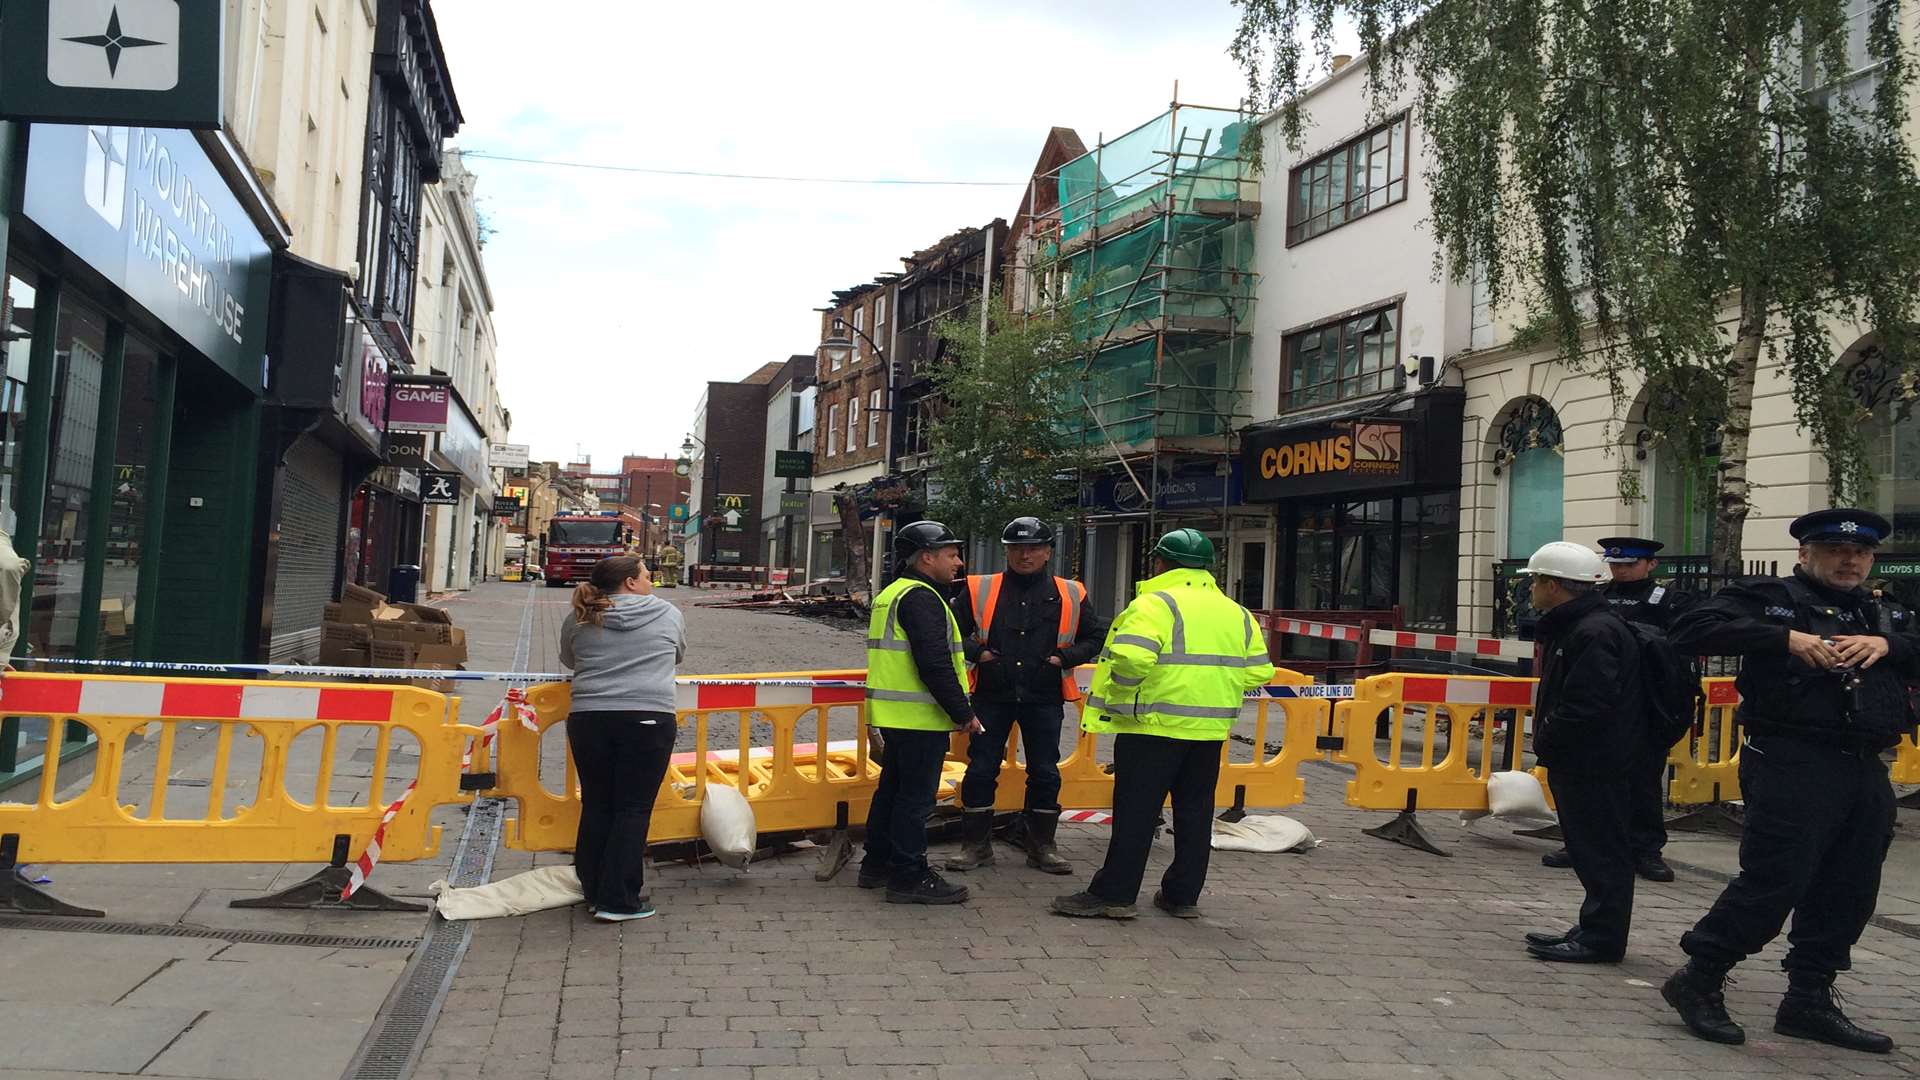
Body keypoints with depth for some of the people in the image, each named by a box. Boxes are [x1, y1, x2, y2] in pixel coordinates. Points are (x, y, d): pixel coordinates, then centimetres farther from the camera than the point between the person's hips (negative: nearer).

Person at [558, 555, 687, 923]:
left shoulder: (579, 621, 9)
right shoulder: (669, 615, 7)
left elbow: (568, 660, 25)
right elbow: (678, 656, 23)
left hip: (589, 719, 3)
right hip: (648, 718, -2)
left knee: (595, 806, 14)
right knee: (633, 810, 2)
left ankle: (594, 892, 23)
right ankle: (619, 901, 3)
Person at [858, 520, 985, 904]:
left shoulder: (892, 595, 18)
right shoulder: (921, 598, -16)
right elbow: (934, 663, -23)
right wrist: (962, 713, -18)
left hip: (894, 714, 10)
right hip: (920, 716, -10)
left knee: (892, 789, 17)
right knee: (916, 797, -5)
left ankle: (877, 864, 25)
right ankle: (909, 877, 0)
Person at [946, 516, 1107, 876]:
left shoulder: (1070, 596, 1)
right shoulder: (980, 591, -1)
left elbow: (1097, 637, 8)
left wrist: (1065, 657, -6)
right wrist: (977, 652, -11)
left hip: (1044, 698, 1)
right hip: (991, 696, 0)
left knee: (1045, 774, 7)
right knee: (981, 771, 2)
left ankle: (1041, 846, 21)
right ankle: (976, 845, 15)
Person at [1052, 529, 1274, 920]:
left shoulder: (1156, 604, -11)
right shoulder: (1236, 613, 12)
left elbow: (1130, 659, -24)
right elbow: (1259, 671, 11)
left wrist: (1117, 694, -7)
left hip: (1154, 725, -6)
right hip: (1211, 729, 6)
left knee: (1136, 811, -1)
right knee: (1194, 812, 13)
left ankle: (1113, 894, 2)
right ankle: (1183, 896, 20)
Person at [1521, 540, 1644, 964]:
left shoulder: (1596, 632, -19)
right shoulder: (1573, 627, 15)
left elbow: (1587, 704, -26)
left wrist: (1546, 741, -14)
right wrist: (1548, 743, 11)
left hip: (1594, 764, -11)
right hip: (1579, 762, 11)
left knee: (1600, 848, -3)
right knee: (1591, 848, 15)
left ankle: (1601, 938, 3)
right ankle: (1595, 930, 24)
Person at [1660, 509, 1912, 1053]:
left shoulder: (1885, 615, 21)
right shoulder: (1768, 597, 0)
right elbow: (1693, 629, -13)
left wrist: (1887, 646, -8)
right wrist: (1785, 638, -17)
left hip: (1867, 772, 7)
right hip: (1793, 763, -7)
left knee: (1849, 894, 10)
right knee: (1774, 881, -9)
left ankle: (1810, 999, 24)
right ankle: (1698, 982, 5)